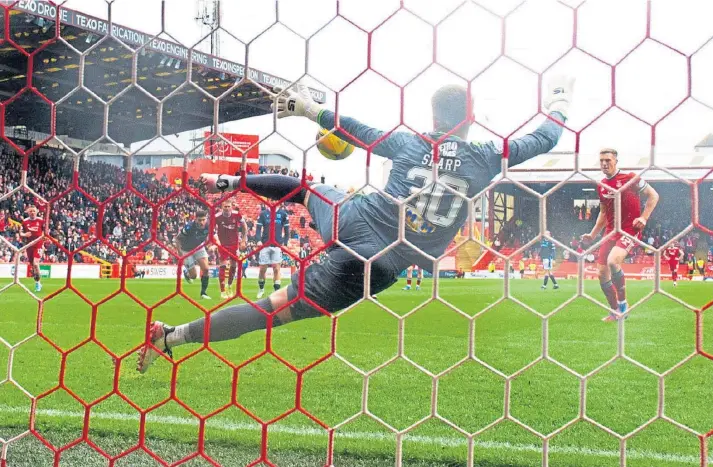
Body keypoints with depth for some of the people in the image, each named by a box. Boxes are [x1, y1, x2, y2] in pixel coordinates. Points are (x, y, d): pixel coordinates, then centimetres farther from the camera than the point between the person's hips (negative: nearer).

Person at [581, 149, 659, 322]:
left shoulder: (630, 178, -7)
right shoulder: (601, 186, 12)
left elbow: (653, 195, -3)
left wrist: (644, 217, -14)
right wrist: (593, 234, 17)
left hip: (630, 229, -7)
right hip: (611, 231, 7)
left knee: (612, 260, -30)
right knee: (602, 273, 2)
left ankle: (622, 304, -12)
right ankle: (615, 312, 19)